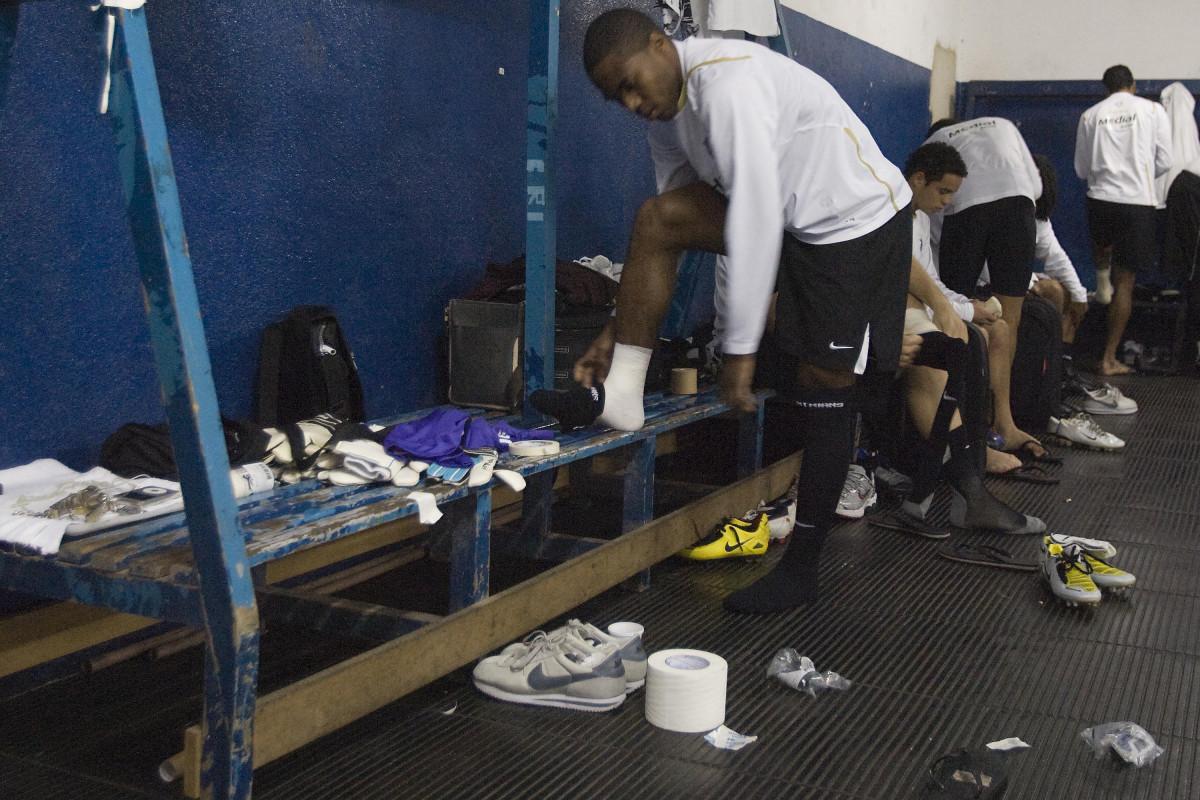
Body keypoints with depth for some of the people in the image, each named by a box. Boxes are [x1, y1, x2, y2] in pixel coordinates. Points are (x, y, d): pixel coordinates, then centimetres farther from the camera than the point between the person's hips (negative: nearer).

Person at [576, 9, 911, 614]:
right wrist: (619, 327, 2)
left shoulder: (729, 86, -27)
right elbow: (671, 230, 6)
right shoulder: (665, 108, 2)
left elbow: (755, 223, -31)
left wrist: (739, 349, -28)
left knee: (821, 387, -7)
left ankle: (801, 569, 6)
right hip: (784, 217, 8)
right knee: (656, 217, -11)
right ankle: (621, 399, -8)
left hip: (855, 219, -8)